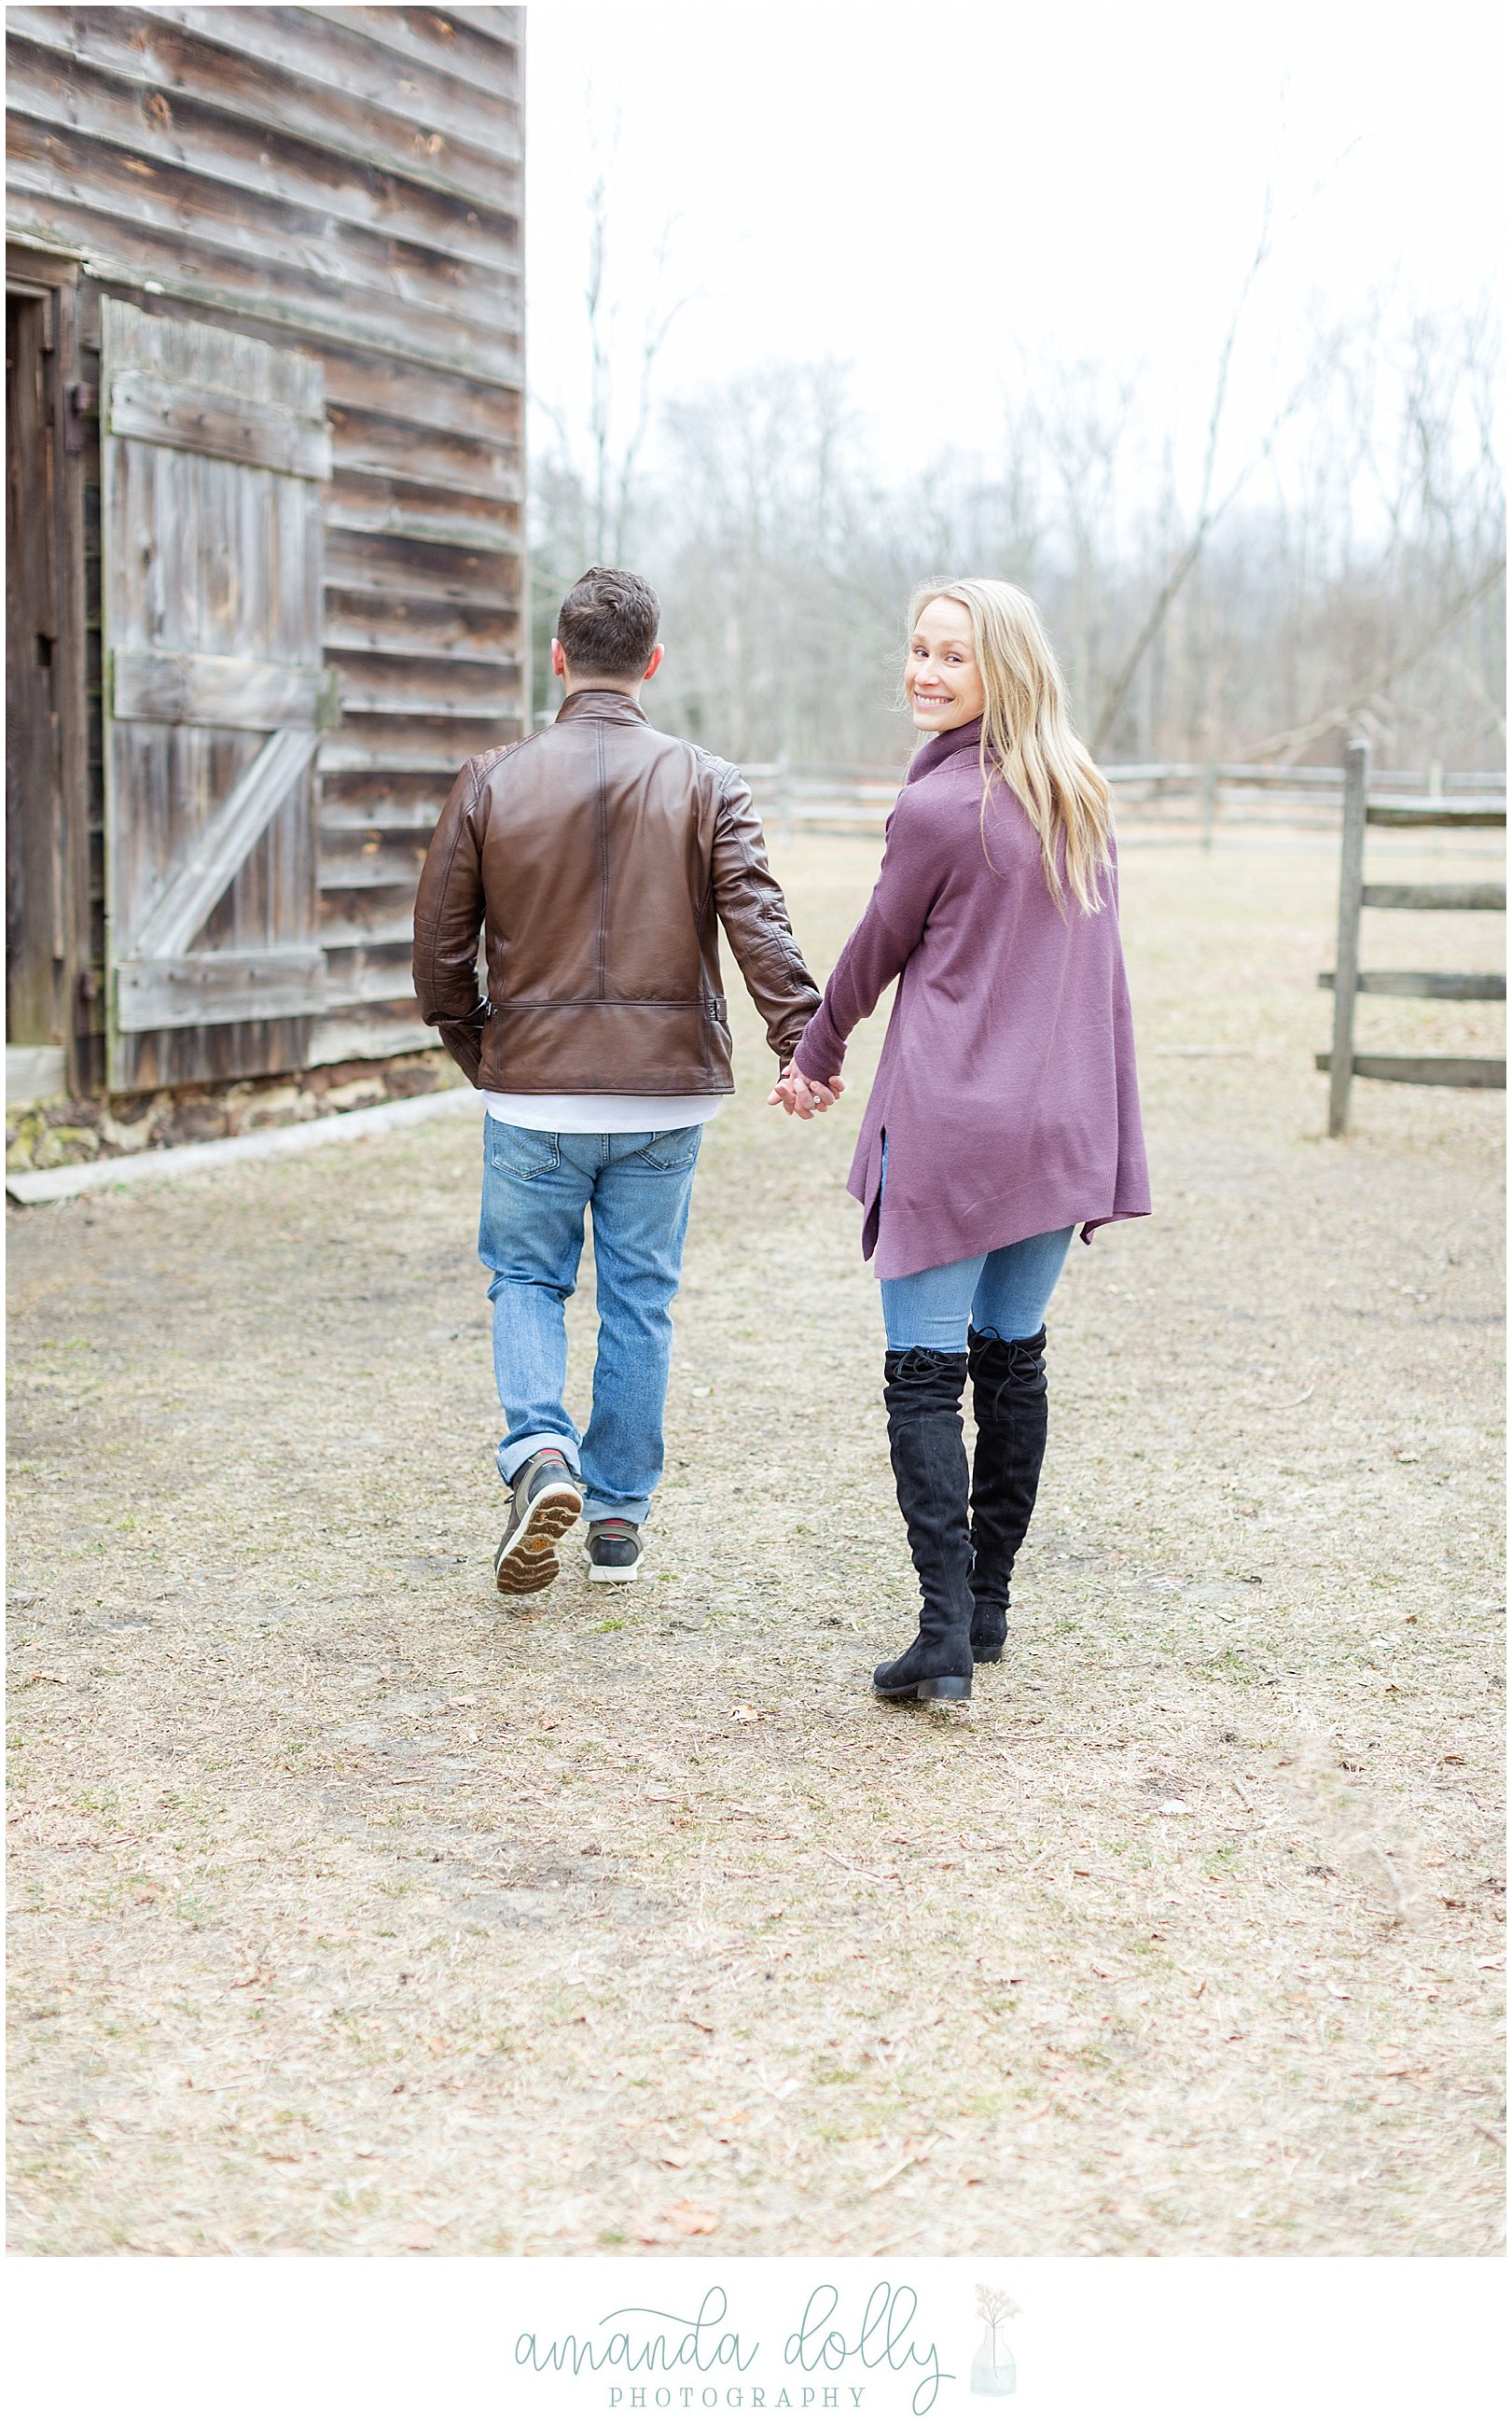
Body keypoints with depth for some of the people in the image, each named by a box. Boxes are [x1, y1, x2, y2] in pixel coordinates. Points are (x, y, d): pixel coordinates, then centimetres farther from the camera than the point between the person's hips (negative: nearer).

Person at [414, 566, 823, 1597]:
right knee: (640, 1299, 12)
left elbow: (439, 943, 1)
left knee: (527, 1280, 15)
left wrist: (476, 1050, 15)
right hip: (665, 1092, 1)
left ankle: (540, 1453, -9)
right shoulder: (707, 785, -3)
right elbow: (761, 927, -14)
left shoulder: (492, 781, -3)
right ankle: (619, 1519, 19)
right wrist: (804, 1043, -19)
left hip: (533, 1090, -1)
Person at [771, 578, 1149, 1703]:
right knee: (1014, 1360, 15)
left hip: (949, 1125, -7)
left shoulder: (939, 808, -13)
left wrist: (815, 1053, 19)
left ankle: (946, 1633, -8)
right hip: (1062, 1125, 7)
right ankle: (989, 1604, 24)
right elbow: (1097, 965, 13)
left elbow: (877, 952, 1)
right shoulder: (1084, 802, 9)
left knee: (925, 1377, -2)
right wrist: (1107, 1133, 18)